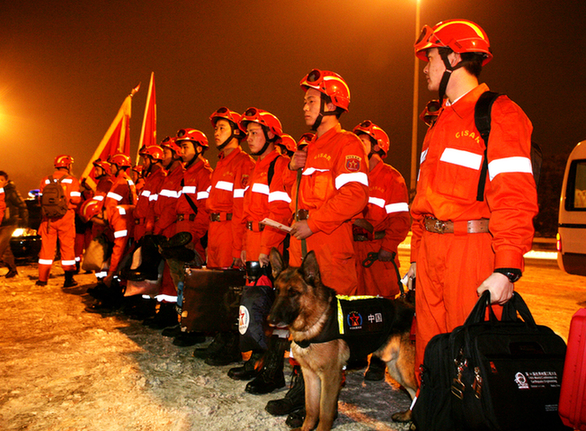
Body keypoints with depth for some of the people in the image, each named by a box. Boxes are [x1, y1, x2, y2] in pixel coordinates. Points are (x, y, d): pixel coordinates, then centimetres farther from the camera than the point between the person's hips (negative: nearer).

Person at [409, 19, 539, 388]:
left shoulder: (498, 113, -5)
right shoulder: (441, 122, 21)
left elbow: (515, 198, -15)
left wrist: (507, 269, -21)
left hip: (473, 247, -8)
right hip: (432, 249, 8)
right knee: (429, 348, 13)